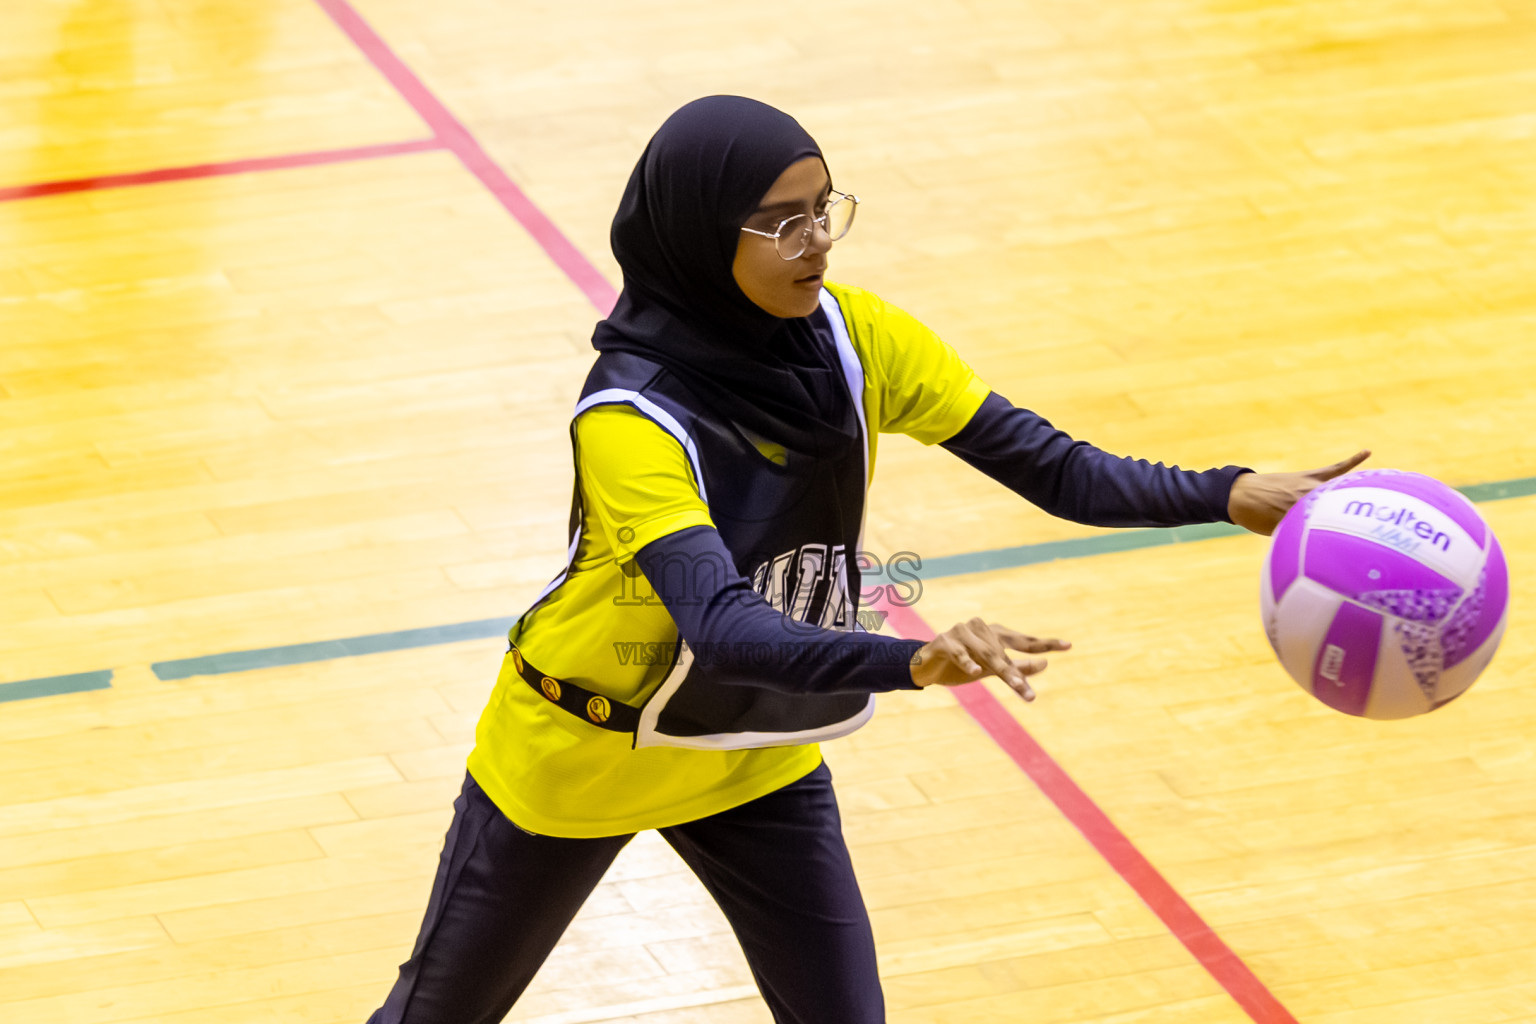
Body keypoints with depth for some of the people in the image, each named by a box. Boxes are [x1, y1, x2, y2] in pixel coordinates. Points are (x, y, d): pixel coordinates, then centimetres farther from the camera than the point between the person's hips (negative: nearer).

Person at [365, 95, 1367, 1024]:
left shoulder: (851, 339, -17)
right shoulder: (630, 418, -34)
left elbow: (1052, 466, -19)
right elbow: (719, 625, -47)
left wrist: (1235, 495, -35)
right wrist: (917, 663, -62)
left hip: (756, 753, 4)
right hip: (581, 753, -4)